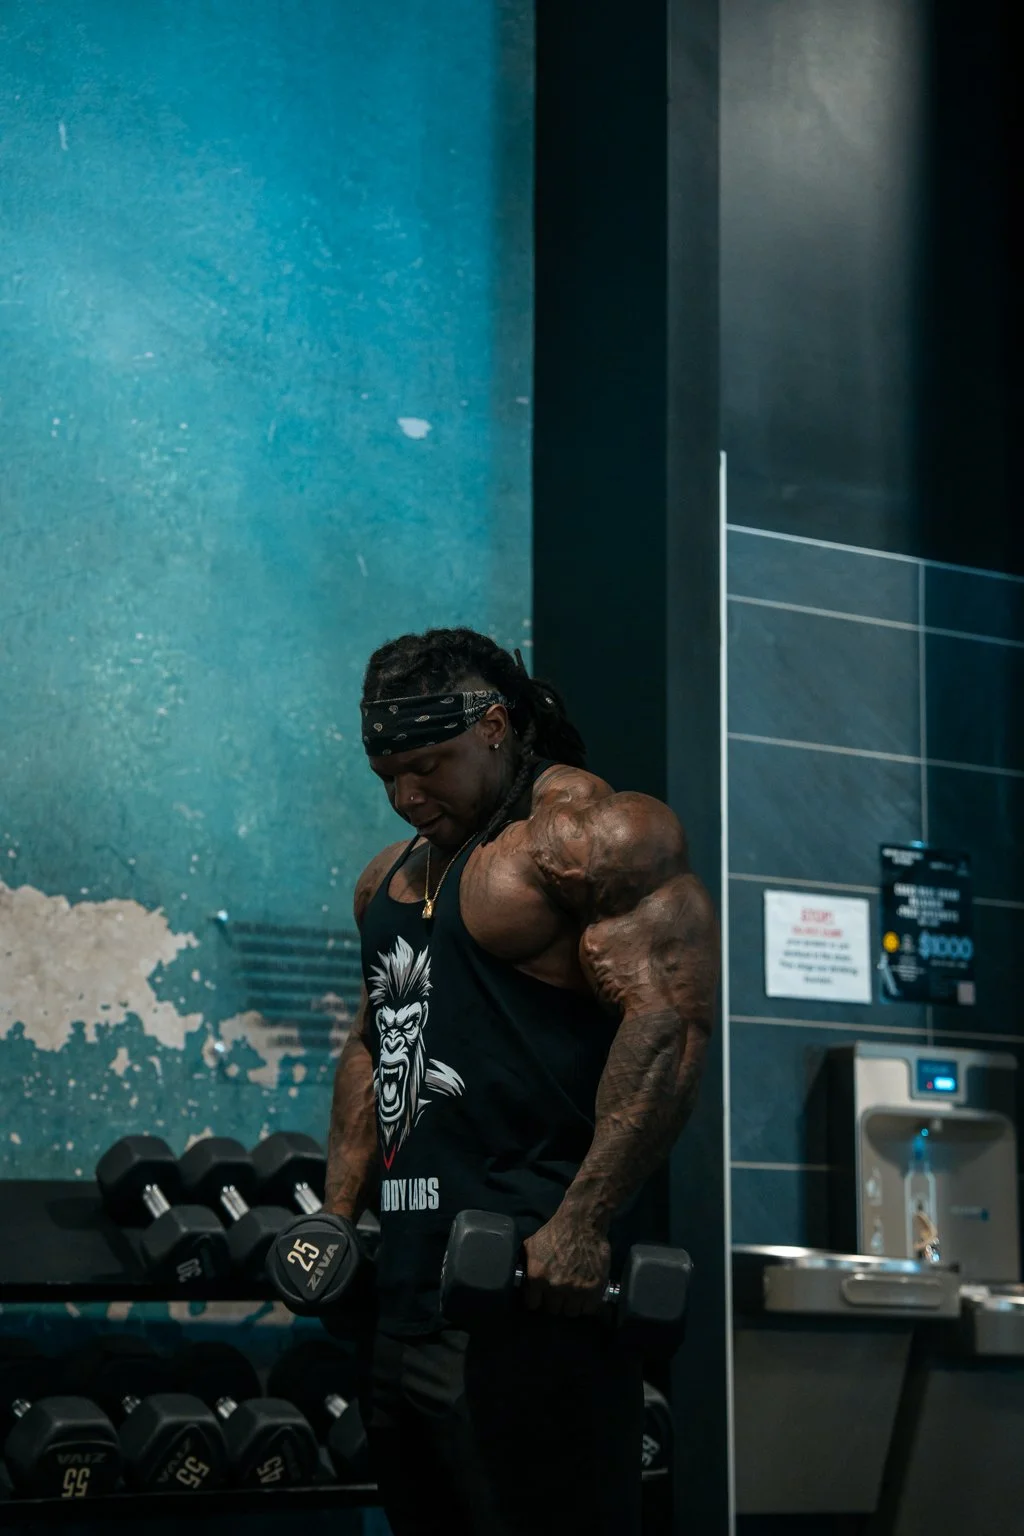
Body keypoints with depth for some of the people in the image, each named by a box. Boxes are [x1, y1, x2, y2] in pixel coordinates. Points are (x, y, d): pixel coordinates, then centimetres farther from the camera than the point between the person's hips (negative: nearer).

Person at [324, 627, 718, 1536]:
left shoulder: (592, 835, -8)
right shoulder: (391, 877, 20)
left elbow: (670, 1018, -18)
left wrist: (583, 1225, -24)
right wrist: (339, 1217, 16)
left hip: (528, 1284, -9)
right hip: (407, 1284, 9)